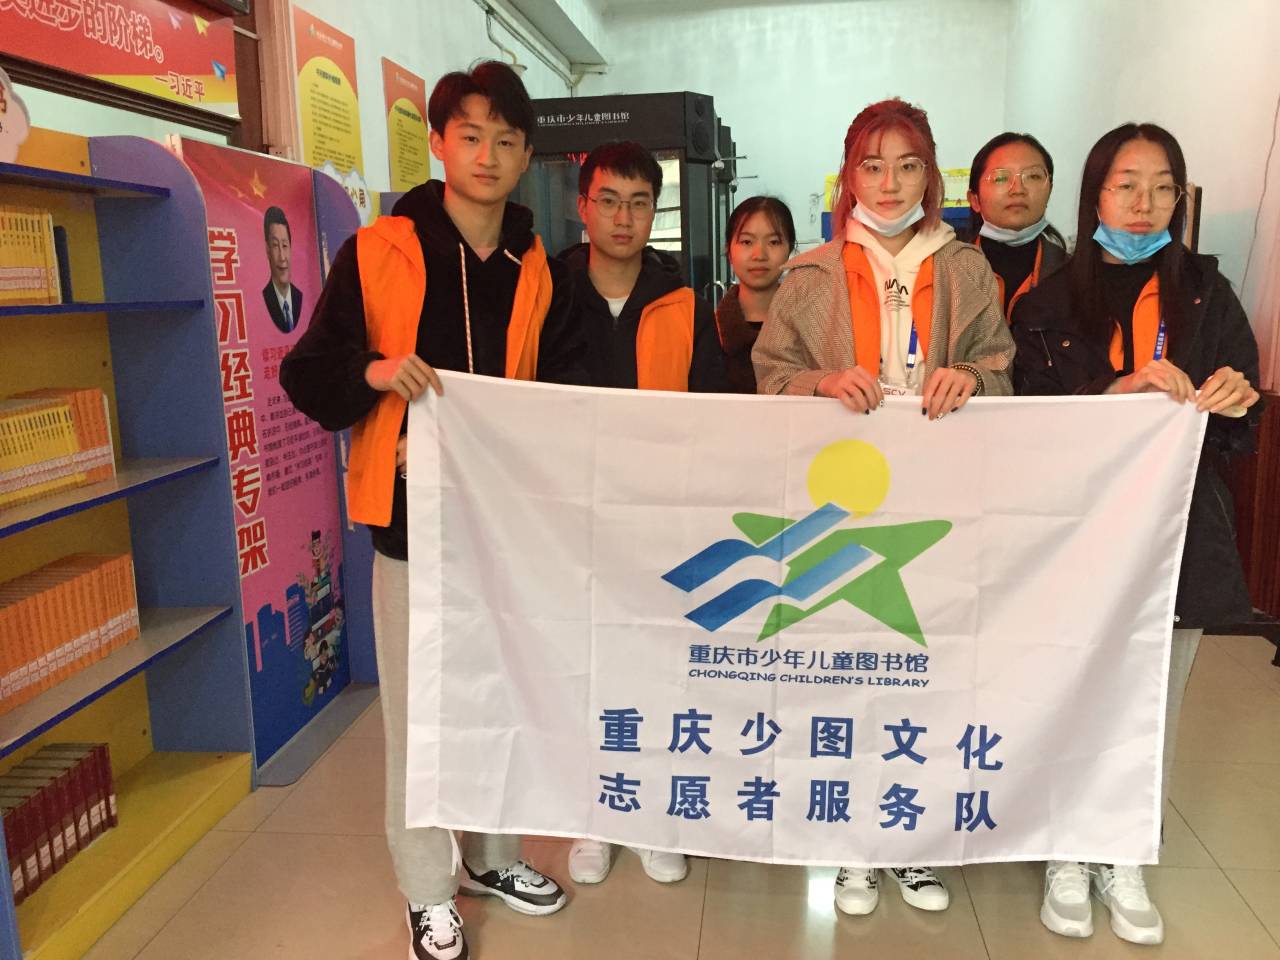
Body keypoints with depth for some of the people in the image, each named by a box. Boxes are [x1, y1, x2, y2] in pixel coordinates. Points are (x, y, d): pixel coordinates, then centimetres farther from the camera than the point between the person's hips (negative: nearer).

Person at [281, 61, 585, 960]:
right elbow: (308, 379, 0)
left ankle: (494, 855, 38)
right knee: (420, 709, 5)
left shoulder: (541, 272, 7)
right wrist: (372, 373, -21)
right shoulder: (377, 253, -1)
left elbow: (567, 395, 8)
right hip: (414, 518, -3)